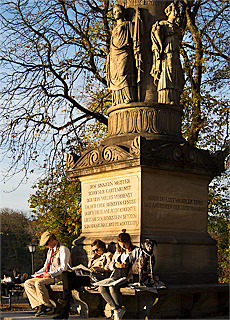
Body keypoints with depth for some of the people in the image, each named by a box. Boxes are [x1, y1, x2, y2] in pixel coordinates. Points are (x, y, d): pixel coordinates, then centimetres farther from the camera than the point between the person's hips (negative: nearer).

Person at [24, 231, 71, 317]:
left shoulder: (63, 249, -8)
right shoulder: (50, 250, 22)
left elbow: (64, 267, -15)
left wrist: (50, 274, -22)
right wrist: (38, 273, 6)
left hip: (58, 277, -9)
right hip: (48, 276, 9)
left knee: (39, 283, -32)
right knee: (28, 283, -7)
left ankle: (47, 306, -19)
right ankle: (39, 305, -17)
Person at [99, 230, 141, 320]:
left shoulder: (137, 251, 5)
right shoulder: (118, 252, 24)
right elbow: (110, 265, 23)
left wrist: (129, 265, -14)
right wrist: (116, 265, 1)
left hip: (127, 277, -7)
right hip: (115, 276, 7)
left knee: (113, 287, -32)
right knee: (102, 288, -21)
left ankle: (119, 309, -14)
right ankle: (116, 309, -20)